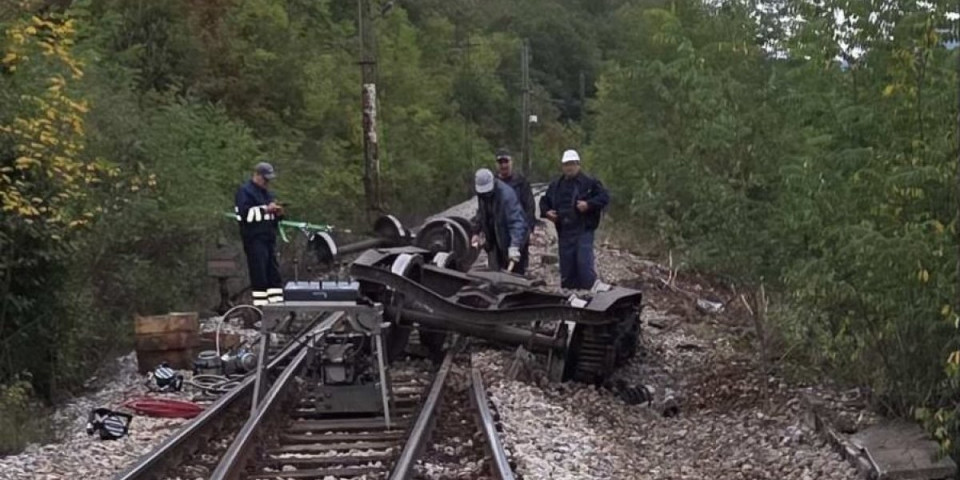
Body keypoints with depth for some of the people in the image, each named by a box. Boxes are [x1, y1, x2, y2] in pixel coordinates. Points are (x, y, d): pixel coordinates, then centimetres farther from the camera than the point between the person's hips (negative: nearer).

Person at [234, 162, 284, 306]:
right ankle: (260, 305, -8)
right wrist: (265, 209, -17)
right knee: (259, 274, -10)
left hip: (269, 238, 8)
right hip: (254, 239, -8)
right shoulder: (245, 191, -2)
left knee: (274, 273, 4)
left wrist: (278, 214, 6)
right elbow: (245, 213, -16)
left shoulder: (267, 193, 22)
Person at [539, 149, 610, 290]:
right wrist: (546, 212, 6)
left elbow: (604, 197, -5)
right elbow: (544, 201, 27)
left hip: (583, 231, -5)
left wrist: (588, 204, -18)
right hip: (564, 232, 5)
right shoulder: (555, 185, 15)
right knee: (566, 268, 8)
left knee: (584, 264, -16)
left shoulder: (590, 182, -1)